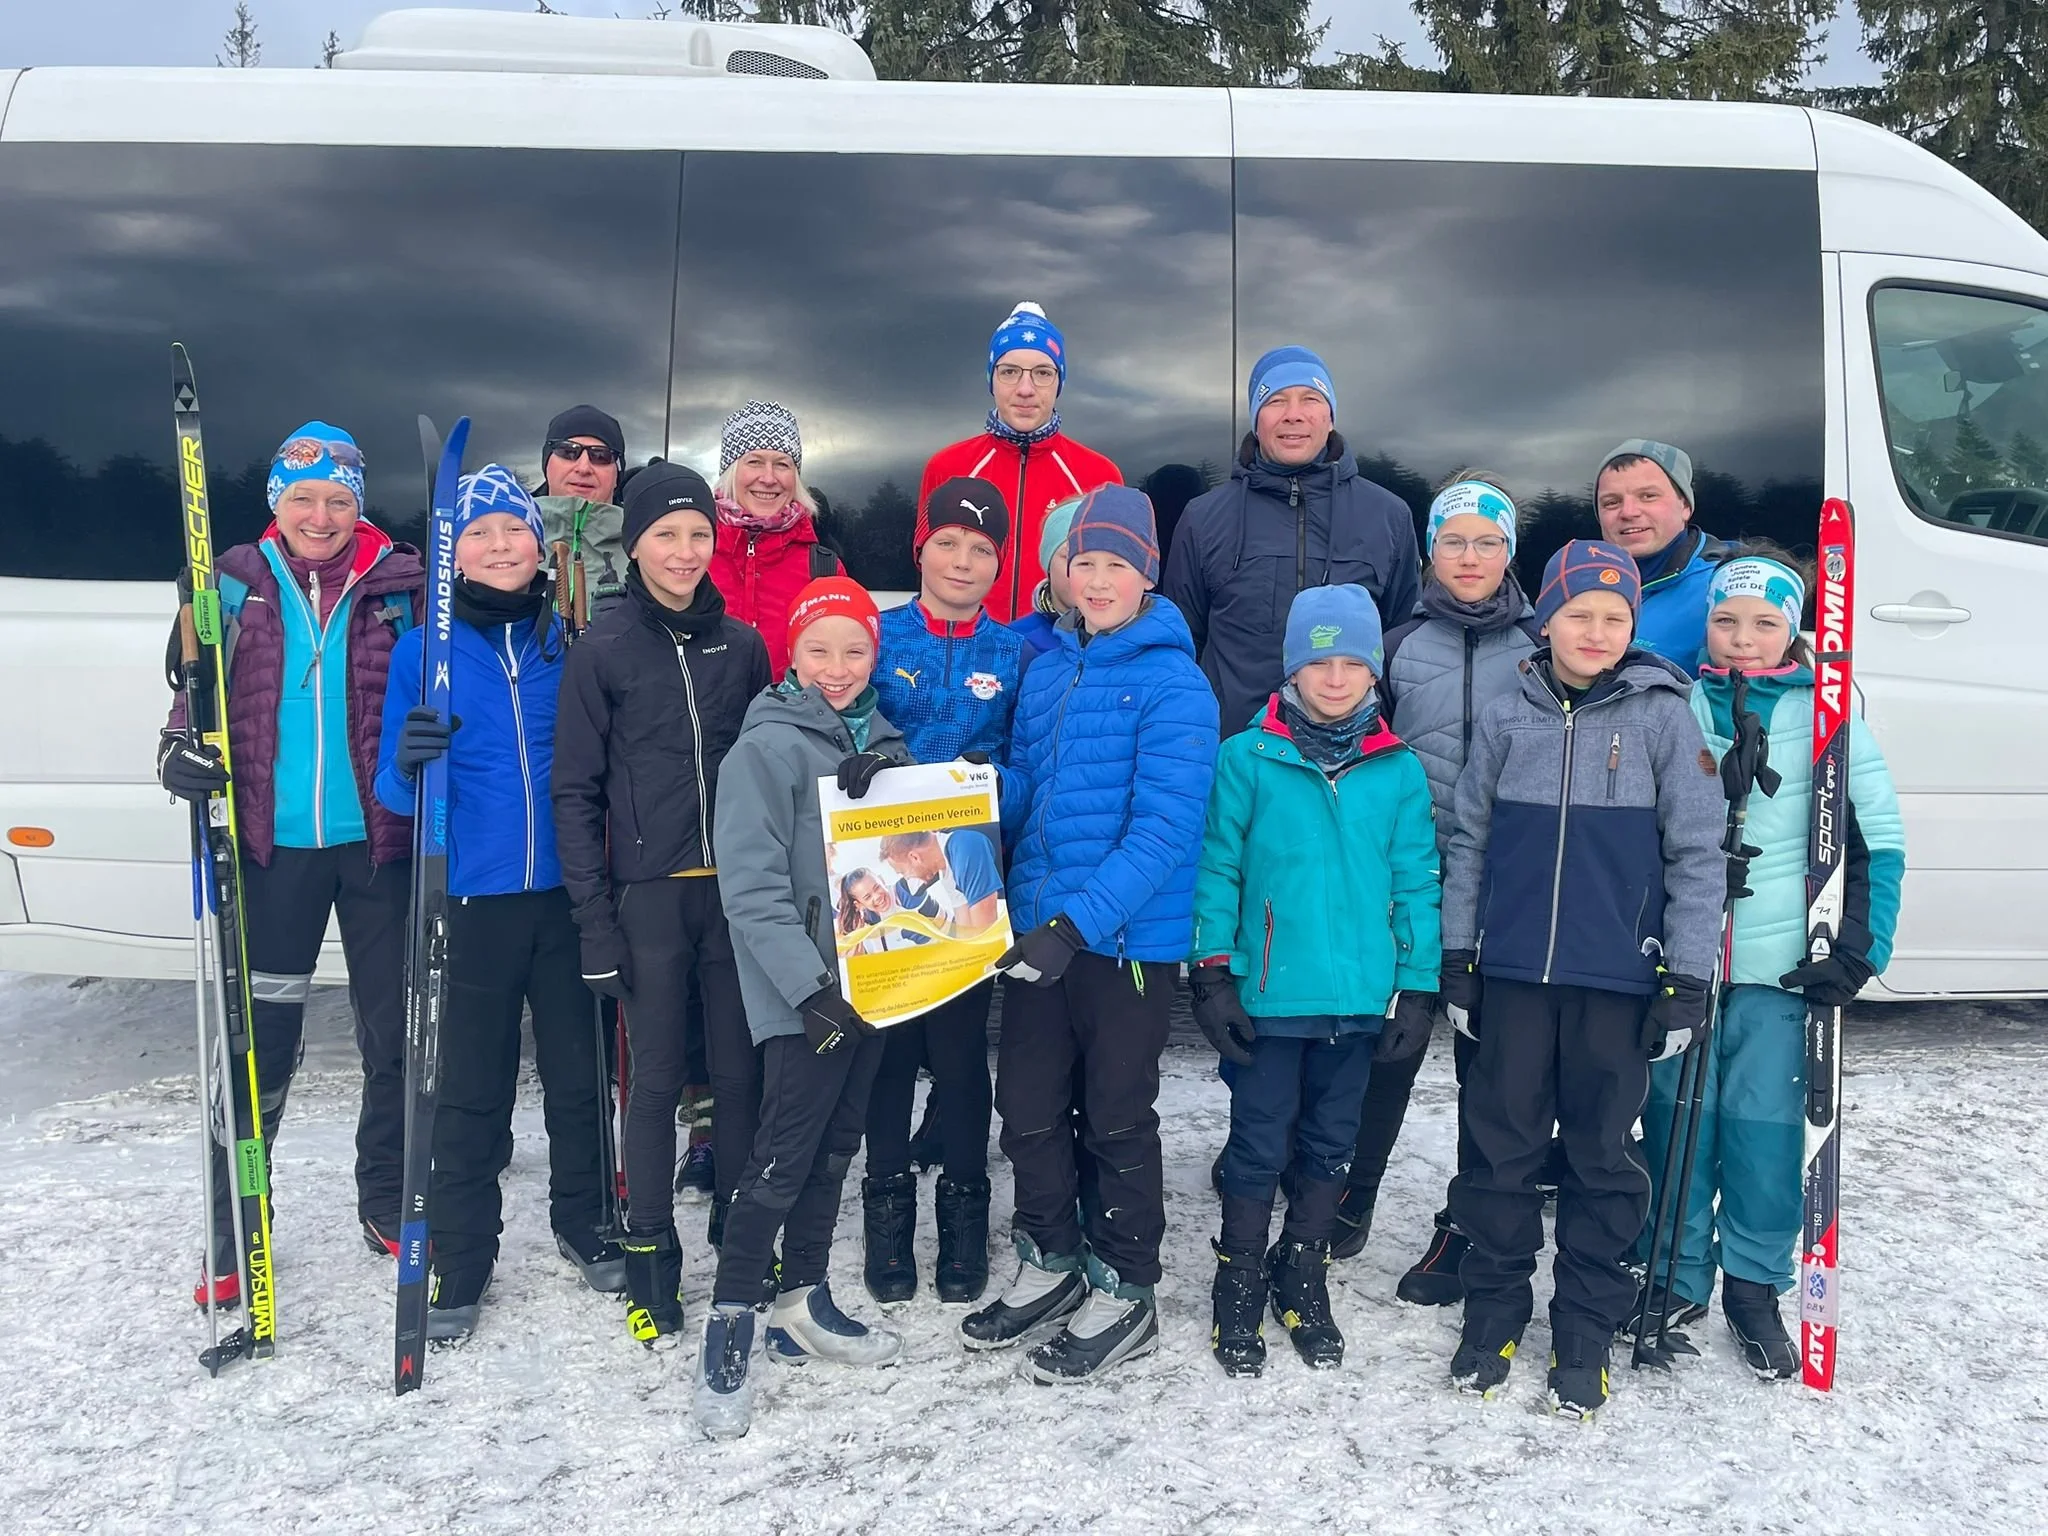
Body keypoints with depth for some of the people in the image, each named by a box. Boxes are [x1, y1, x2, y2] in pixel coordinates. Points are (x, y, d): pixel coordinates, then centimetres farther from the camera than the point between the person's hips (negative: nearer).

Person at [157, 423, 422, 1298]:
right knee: (258, 1039, 5)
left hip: (378, 841, 0)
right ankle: (232, 1237, 19)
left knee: (394, 1034, 9)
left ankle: (388, 1206, 27)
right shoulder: (239, 582, 4)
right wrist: (179, 751, -11)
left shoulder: (401, 583, 0)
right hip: (272, 842, 0)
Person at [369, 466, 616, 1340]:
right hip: (471, 898, -2)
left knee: (579, 1070, 12)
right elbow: (397, 791, -2)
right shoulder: (423, 651, -1)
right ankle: (460, 1257, 21)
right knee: (470, 1087, 5)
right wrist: (408, 763, -24)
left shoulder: (567, 644, 4)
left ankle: (583, 1220, 32)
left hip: (566, 892, 2)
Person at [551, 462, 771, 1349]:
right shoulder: (602, 650, -2)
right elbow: (576, 791, -2)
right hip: (648, 895, -2)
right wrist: (593, 914, -8)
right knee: (657, 1077, 3)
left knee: (741, 1070, 8)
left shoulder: (742, 645, 7)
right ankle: (651, 1263, 17)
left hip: (737, 888, 3)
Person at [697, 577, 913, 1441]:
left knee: (835, 1148, 15)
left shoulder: (879, 742, 10)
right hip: (804, 994, -7)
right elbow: (752, 889, -17)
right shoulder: (767, 748, -11)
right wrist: (814, 987, -23)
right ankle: (730, 1327, 9)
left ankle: (804, 1301, 30)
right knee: (781, 1161, -4)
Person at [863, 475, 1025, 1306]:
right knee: (887, 1045, 8)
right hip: (879, 873, 0)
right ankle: (887, 1206, 23)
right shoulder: (878, 634, 2)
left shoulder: (1017, 651, 4)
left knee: (961, 1050, 8)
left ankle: (964, 1210, 23)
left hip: (971, 877, 0)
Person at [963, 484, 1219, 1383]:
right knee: (1028, 1105, 15)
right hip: (1039, 932, 6)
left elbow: (1163, 831, -20)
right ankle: (1050, 1262, 36)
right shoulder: (1046, 673, 7)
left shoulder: (1172, 684, -13)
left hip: (1128, 938, -6)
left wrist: (1078, 921, -28)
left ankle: (1124, 1292, 28)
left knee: (1118, 1118, 9)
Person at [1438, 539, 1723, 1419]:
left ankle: (1585, 1333, 23)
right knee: (1502, 1147, 9)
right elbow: (1468, 842, 8)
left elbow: (1697, 854, -3)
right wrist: (1455, 958, 6)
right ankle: (1494, 1308, 26)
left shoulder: (1663, 717, -3)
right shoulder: (1506, 719, 3)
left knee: (1603, 1158, 9)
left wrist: (1688, 980, -5)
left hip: (1619, 982, -1)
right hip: (1513, 974, 2)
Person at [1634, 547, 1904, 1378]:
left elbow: (1879, 838, 1)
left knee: (1765, 1119, 2)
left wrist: (1858, 950, -5)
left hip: (1780, 963, -1)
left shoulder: (1827, 717, 0)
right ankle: (1677, 1273, 23)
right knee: (1678, 1114, 7)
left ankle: (1754, 1285, 19)